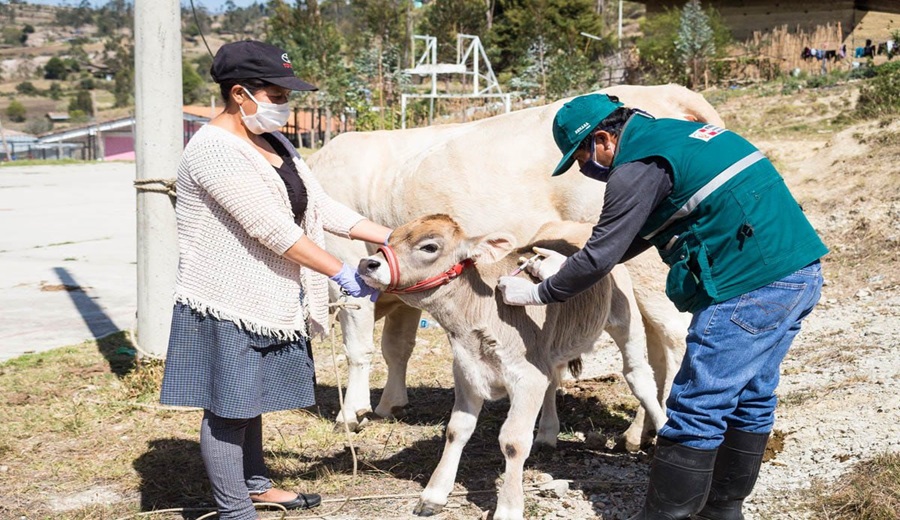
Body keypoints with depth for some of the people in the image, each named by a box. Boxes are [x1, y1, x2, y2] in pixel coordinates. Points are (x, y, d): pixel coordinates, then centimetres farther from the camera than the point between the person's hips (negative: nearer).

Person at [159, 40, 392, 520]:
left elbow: (320, 206, 10)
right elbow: (271, 228, -24)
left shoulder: (273, 144, 10)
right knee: (227, 408, 2)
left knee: (250, 398, 22)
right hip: (226, 304, -9)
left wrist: (391, 238, 1)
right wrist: (342, 274, -22)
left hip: (268, 301, 9)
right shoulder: (213, 149, -19)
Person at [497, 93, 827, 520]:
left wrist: (537, 293, 7)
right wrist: (568, 267, 27)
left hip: (751, 286, -10)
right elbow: (642, 232, 27)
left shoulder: (638, 167, -9)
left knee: (696, 410, -2)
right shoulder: (674, 134, 20)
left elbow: (600, 258, -7)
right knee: (749, 399, 18)